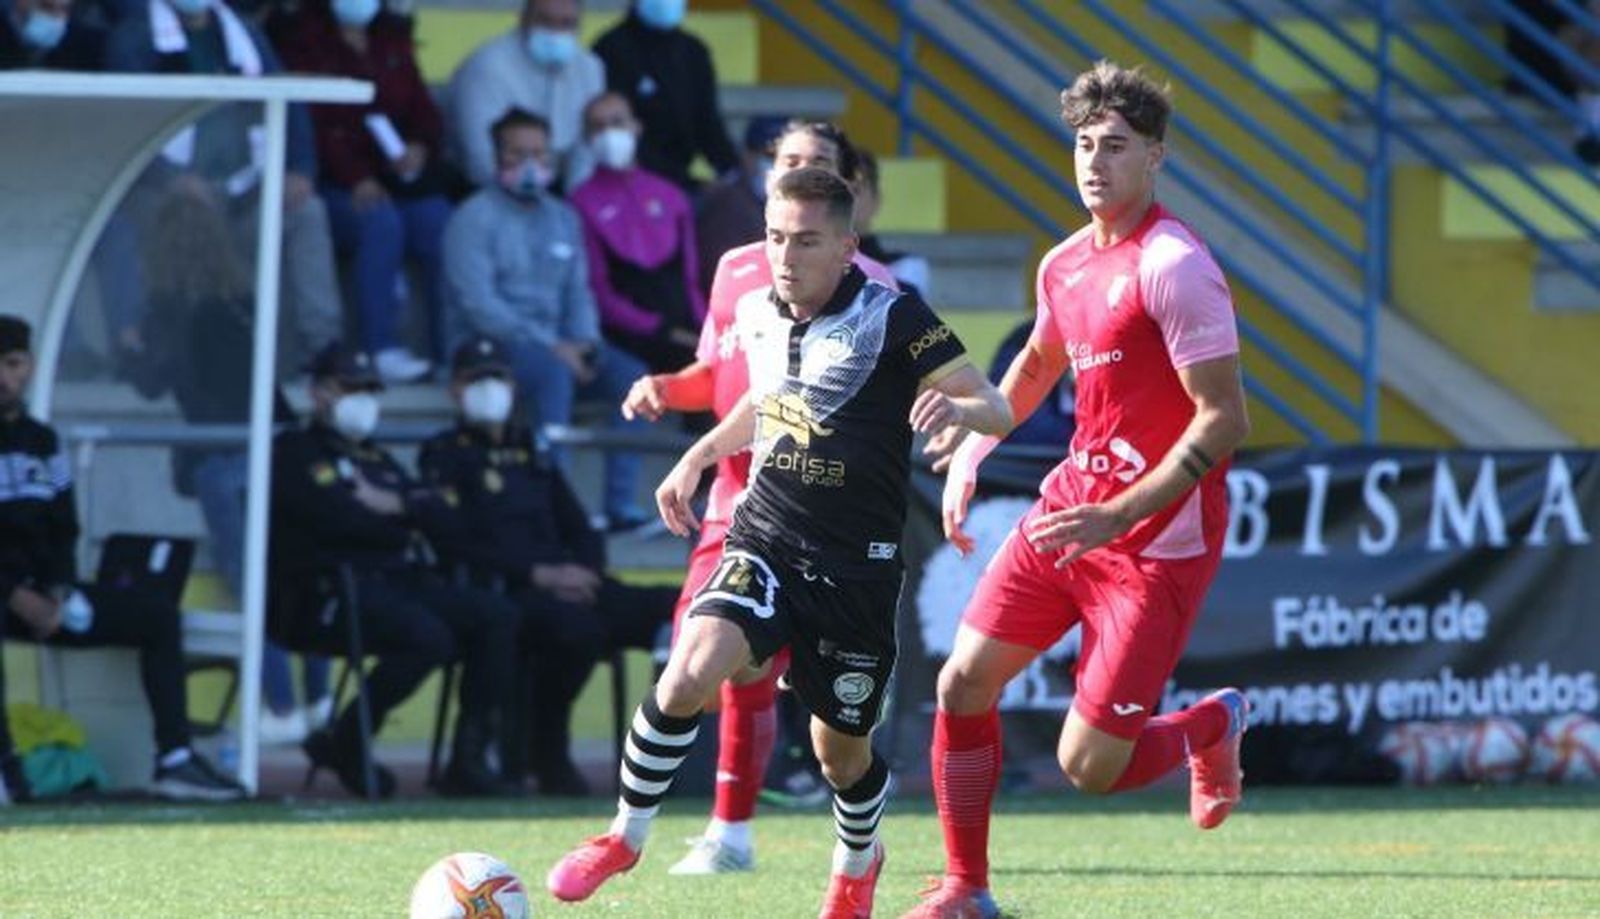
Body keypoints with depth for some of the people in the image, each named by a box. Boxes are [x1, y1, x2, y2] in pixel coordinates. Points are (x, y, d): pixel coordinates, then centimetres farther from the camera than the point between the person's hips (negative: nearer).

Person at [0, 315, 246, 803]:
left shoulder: (44, 442, 15)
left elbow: (64, 530, 14)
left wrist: (57, 594, -5)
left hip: (43, 593, 7)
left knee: (158, 618, -2)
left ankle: (174, 759, -9)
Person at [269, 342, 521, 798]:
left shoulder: (377, 460, 28)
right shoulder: (295, 453, 3)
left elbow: (446, 515, 15)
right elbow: (340, 519, -14)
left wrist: (396, 504, -6)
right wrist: (408, 524, 2)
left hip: (400, 582, 8)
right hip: (328, 593, -8)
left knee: (496, 616, -8)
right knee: (429, 636, -32)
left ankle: (469, 760, -11)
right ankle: (342, 747, -15)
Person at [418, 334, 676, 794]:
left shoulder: (532, 454, 28)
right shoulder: (444, 455, 7)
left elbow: (583, 531, 24)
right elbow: (456, 545, -7)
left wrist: (586, 572, -1)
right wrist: (538, 574, -16)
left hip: (567, 582, 6)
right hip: (498, 593, -6)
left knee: (668, 609, -18)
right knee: (576, 624, -38)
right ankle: (547, 753, -19)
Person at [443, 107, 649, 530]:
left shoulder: (563, 218, 18)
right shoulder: (475, 218, -3)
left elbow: (579, 293, 17)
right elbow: (477, 304, -13)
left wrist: (585, 343, -6)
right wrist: (551, 346, -18)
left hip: (555, 342, 6)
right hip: (494, 344, -6)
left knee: (630, 374, -17)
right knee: (554, 372, -36)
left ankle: (622, 505, -20)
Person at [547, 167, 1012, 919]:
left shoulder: (892, 320, -12)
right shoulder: (757, 315, 4)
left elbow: (996, 411, -15)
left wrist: (953, 408, -37)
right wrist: (699, 456, 22)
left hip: (856, 567, -3)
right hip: (763, 545, 3)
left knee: (841, 748, 10)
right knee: (690, 673, -24)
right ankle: (625, 837, -6)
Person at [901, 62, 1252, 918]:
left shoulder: (1175, 268, -17)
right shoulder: (1064, 265, 8)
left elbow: (1224, 420, -20)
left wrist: (1118, 517, -24)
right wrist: (969, 452, 18)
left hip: (1158, 542, -7)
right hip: (1070, 505, 7)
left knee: (1087, 767, -8)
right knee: (963, 682, -2)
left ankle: (1210, 725, 24)